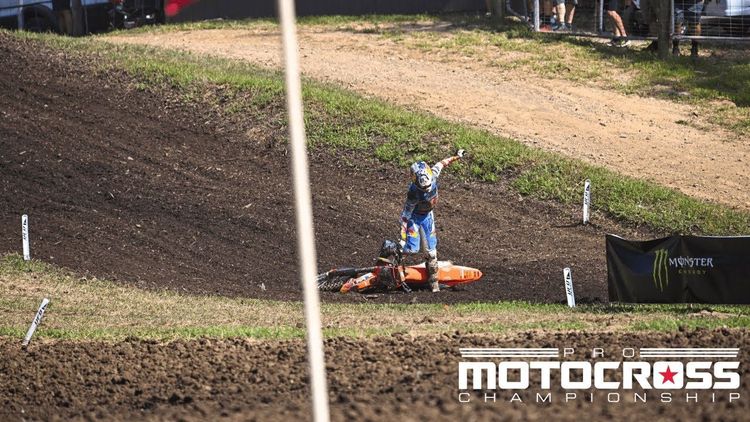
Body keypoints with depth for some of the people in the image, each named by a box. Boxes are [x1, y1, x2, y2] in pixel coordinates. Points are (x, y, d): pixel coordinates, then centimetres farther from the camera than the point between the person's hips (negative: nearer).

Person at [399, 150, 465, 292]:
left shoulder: (433, 175, -22)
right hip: (414, 216, -5)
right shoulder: (413, 193, -36)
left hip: (427, 216, 5)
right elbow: (405, 216, -30)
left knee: (431, 250, 7)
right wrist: (402, 238, -31)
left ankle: (434, 280, 17)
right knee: (412, 249, -18)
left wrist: (456, 156, 16)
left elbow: (441, 164, 0)